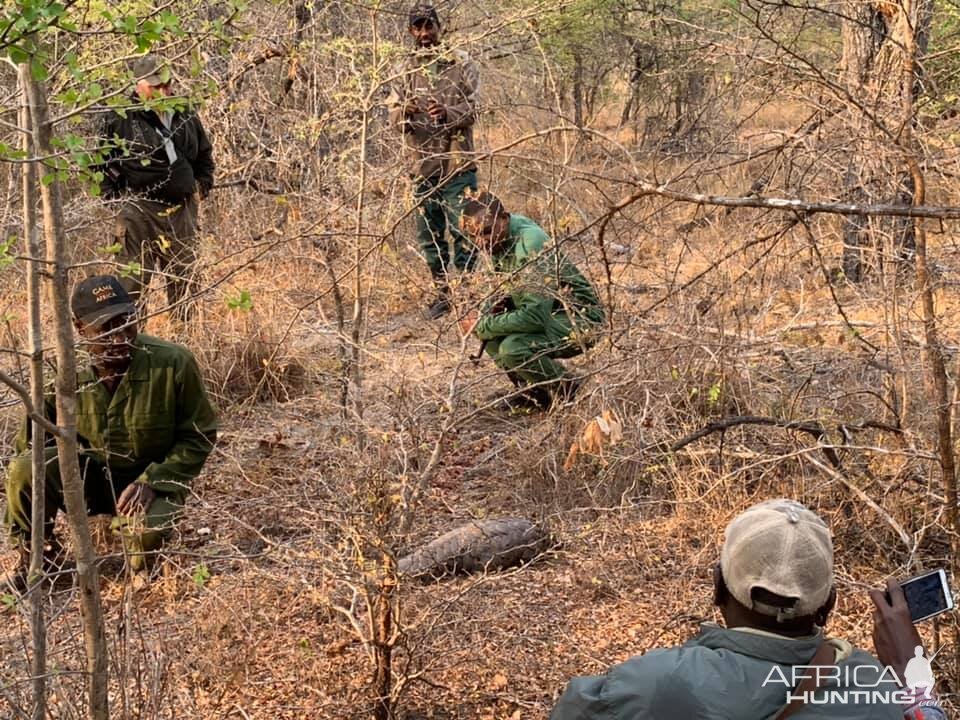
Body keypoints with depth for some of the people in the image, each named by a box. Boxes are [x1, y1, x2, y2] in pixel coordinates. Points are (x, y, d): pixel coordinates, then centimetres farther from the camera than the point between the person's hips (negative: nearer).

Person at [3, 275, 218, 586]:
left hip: (153, 480, -2)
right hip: (91, 476, 2)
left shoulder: (173, 363, -19)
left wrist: (151, 482, -21)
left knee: (146, 530, -35)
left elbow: (199, 436, -11)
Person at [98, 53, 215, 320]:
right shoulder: (121, 118, -6)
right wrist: (113, 193, -3)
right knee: (134, 277, -7)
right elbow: (102, 158, 2)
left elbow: (204, 154, 25)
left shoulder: (186, 116, 10)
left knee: (184, 275, 12)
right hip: (140, 210, -5)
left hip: (182, 208, 5)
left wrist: (203, 184, 14)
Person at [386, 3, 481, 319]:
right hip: (422, 166, 3)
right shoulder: (404, 71, 9)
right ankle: (443, 293, 23)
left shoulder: (461, 63, 1)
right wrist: (405, 112, -22)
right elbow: (393, 117, 3)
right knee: (429, 236, 10)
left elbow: (474, 108, -6)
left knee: (463, 233, -4)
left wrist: (447, 113, -26)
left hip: (457, 164, -3)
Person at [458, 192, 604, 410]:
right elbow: (511, 290, 15)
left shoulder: (530, 243, -27)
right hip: (548, 313, 10)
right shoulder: (498, 241, 0)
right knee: (488, 329, -1)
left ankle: (565, 389, -3)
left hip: (580, 319, -10)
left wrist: (483, 326, -23)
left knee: (513, 348, -29)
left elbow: (535, 316, -33)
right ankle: (535, 390, 10)